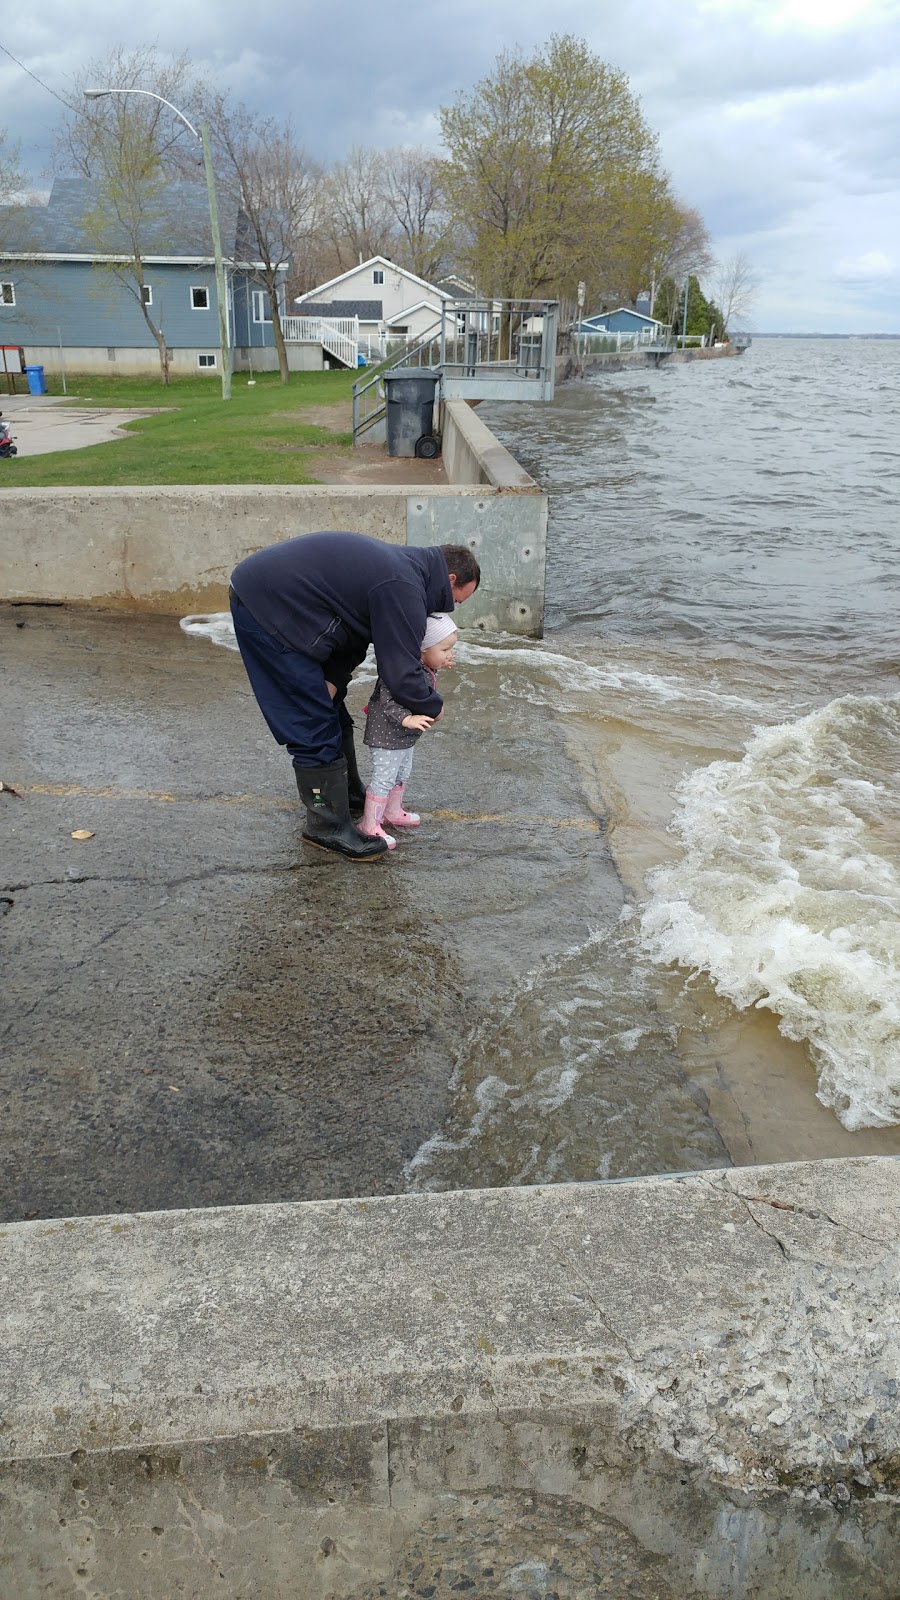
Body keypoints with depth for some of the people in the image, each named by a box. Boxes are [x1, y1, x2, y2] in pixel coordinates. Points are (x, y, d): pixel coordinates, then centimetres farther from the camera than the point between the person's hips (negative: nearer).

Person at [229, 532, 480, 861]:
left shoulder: (399, 564, 11)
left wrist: (333, 681, 4)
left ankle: (349, 792, 35)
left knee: (330, 710, 20)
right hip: (267, 607, -11)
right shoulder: (403, 589, -20)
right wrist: (433, 706, -1)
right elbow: (401, 675, -19)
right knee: (314, 726, -6)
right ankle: (327, 825, 5)